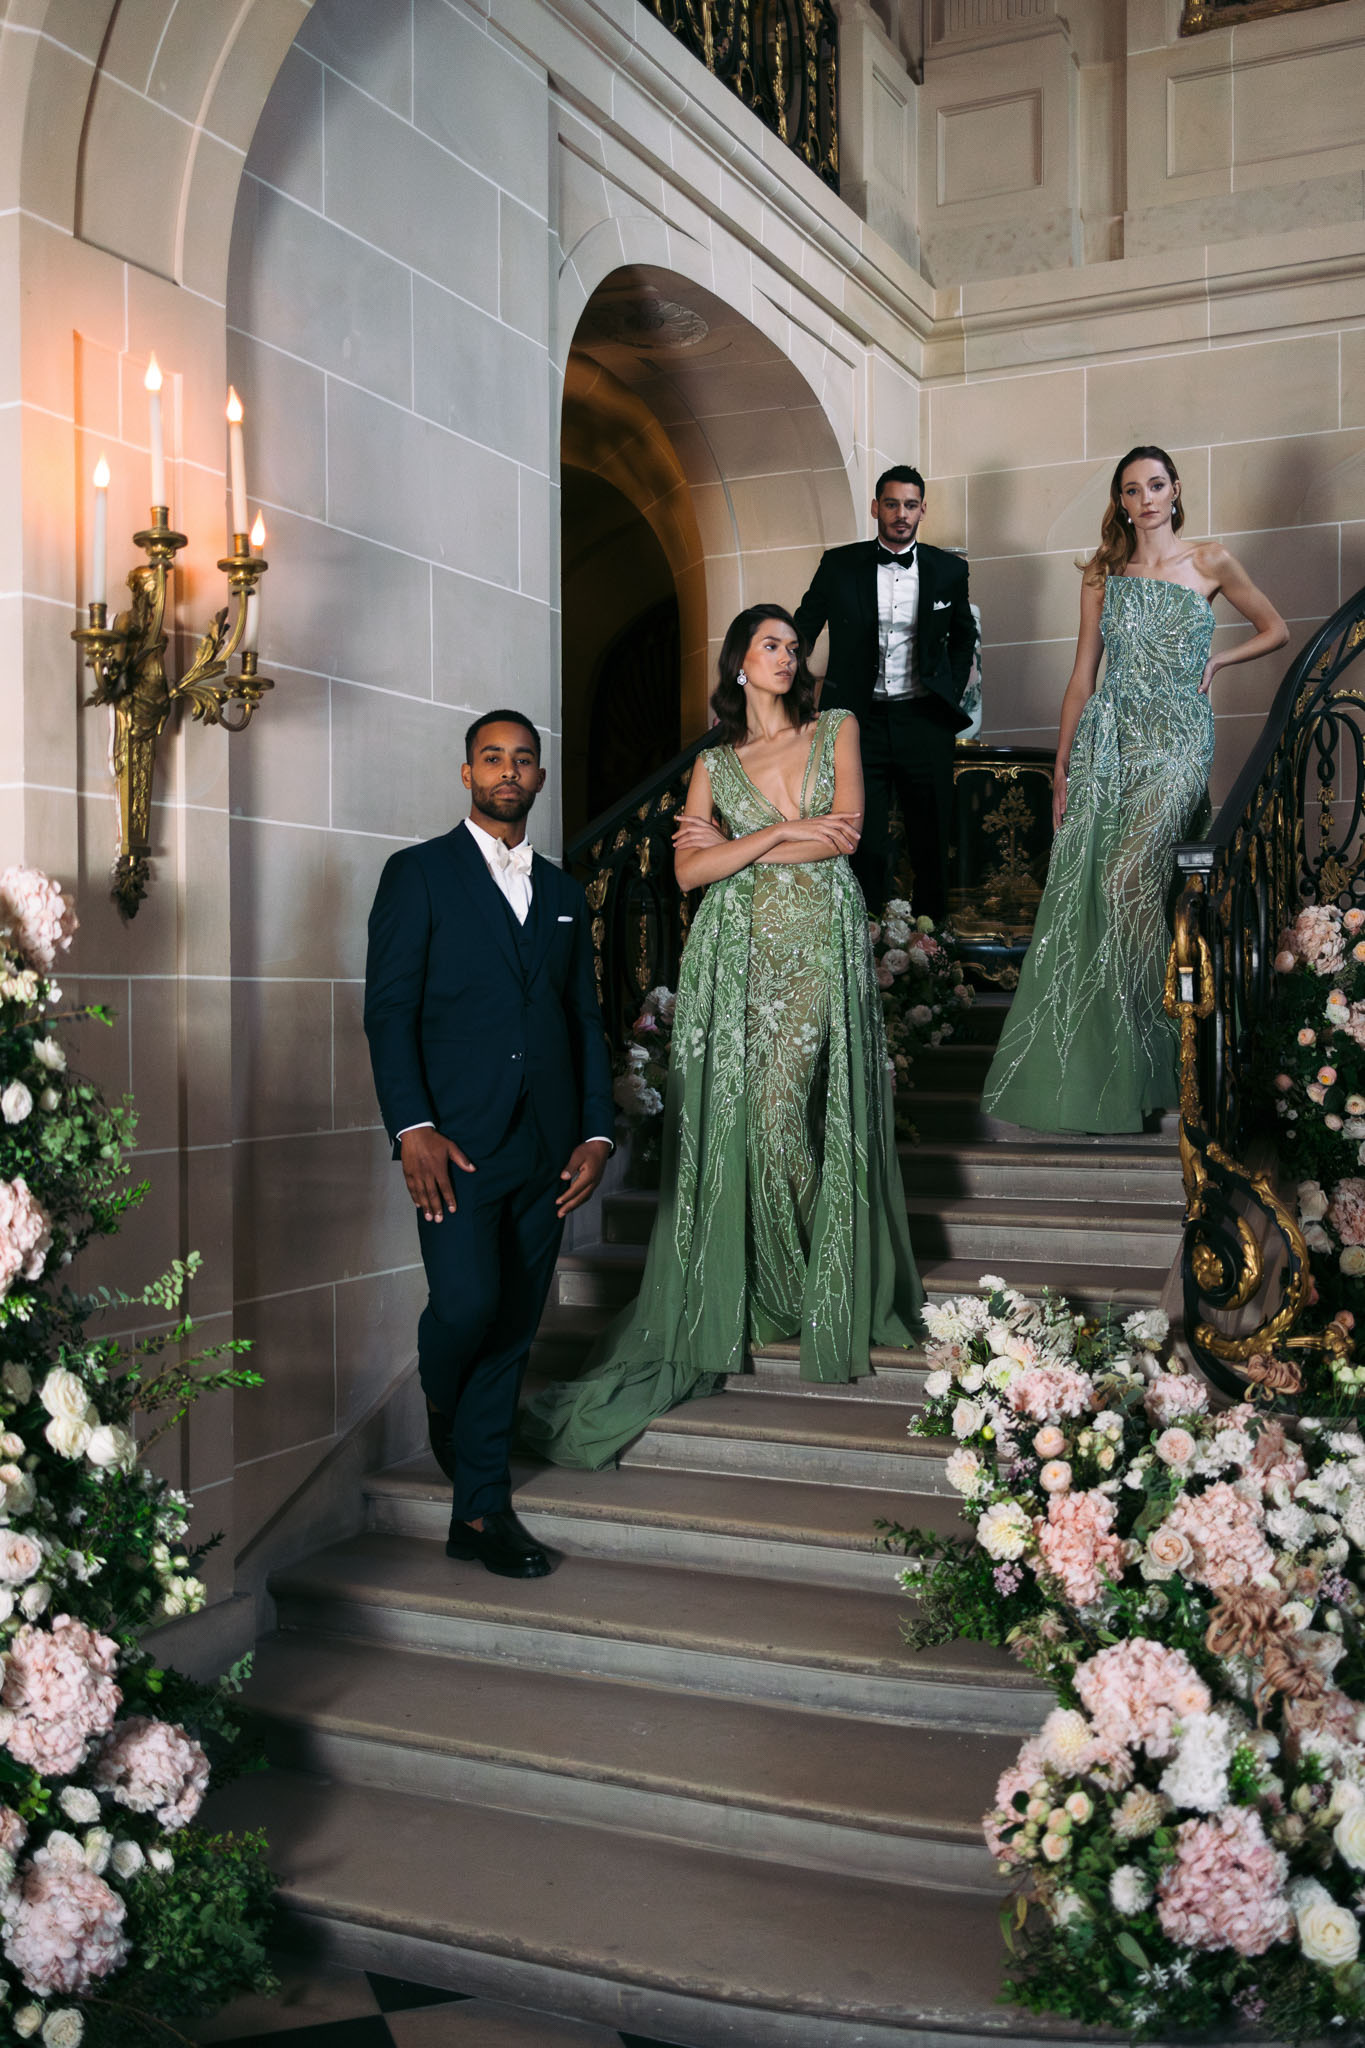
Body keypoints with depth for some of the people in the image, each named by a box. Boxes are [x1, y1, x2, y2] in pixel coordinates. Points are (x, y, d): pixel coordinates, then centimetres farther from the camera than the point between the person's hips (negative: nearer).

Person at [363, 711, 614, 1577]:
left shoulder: (563, 893, 18)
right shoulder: (420, 874, 4)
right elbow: (389, 1010, -4)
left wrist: (597, 1131, 6)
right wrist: (413, 1127, -15)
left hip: (546, 1149, 5)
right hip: (456, 1141, -4)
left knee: (515, 1326, 5)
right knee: (467, 1304, -16)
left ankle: (481, 1508, 16)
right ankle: (443, 1405, 19)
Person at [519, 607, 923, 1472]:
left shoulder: (836, 730, 12)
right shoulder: (715, 763, 14)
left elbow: (847, 833, -3)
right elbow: (690, 870, 1)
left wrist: (739, 847, -1)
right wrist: (783, 831, -7)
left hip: (821, 947, -1)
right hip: (739, 953, 1)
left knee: (791, 1113, -8)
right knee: (731, 1118, -4)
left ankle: (828, 1295, 9)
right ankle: (723, 1306, 3)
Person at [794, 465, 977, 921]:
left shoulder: (948, 569, 5)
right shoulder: (839, 565, 2)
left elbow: (964, 636, 20)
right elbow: (803, 630, 10)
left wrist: (951, 693, 11)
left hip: (924, 723, 1)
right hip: (860, 722, -1)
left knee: (930, 841, 7)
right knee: (865, 843, -3)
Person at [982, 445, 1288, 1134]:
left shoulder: (1209, 560, 7)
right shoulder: (1103, 575, 13)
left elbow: (1274, 630, 17)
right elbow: (1083, 675, 11)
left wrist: (1215, 660, 4)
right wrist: (1061, 766, 6)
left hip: (1176, 740, -3)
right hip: (1107, 739, 3)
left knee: (1127, 880, -21)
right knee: (1081, 889, -6)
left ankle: (1147, 1066, -8)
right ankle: (1078, 1069, 2)